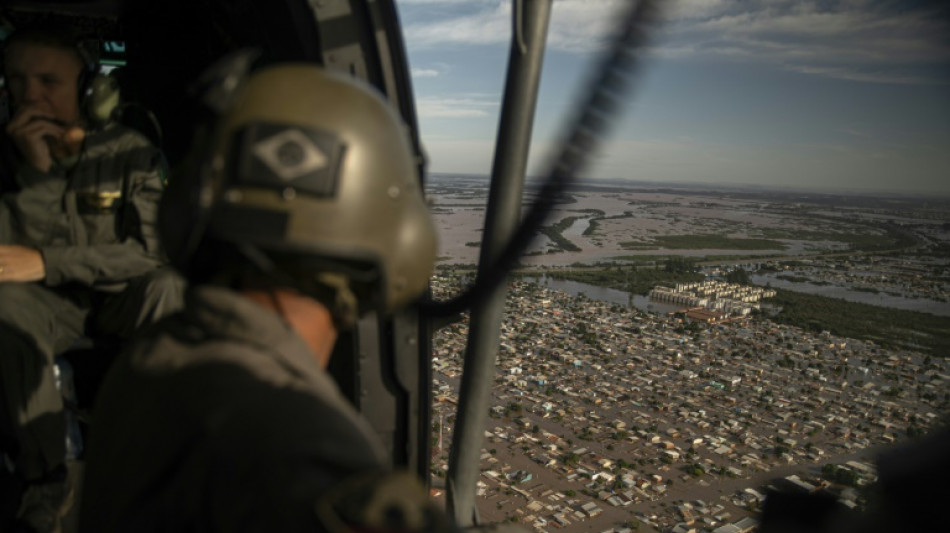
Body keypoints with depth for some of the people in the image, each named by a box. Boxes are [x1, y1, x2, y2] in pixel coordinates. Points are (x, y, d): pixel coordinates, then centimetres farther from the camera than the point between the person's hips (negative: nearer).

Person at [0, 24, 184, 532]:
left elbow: (151, 250, -16)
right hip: (47, 301, 2)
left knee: (167, 286, -34)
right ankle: (44, 481, -17)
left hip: (122, 297, -1)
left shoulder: (129, 152, -8)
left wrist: (47, 262, -23)